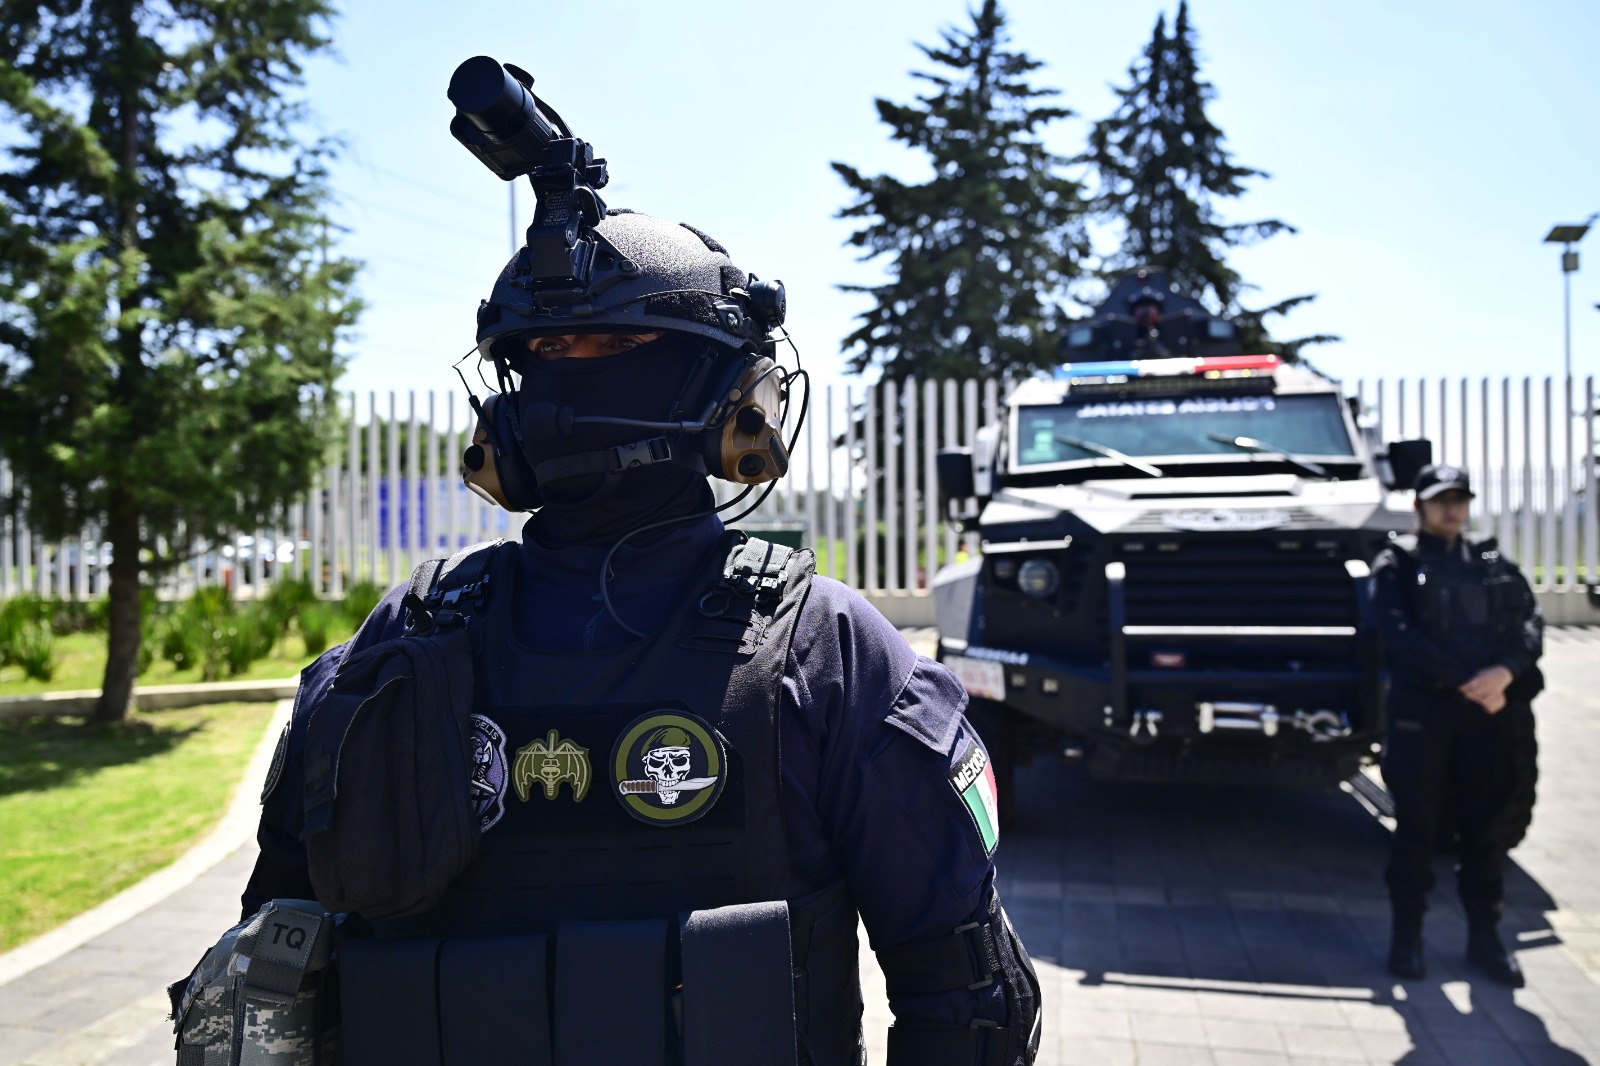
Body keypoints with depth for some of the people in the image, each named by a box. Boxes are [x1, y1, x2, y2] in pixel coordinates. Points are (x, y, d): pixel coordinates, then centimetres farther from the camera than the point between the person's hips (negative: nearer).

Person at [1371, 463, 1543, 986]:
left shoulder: (1494, 562, 15)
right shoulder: (1397, 564, 2)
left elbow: (1530, 622, 4)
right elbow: (1399, 635, -11)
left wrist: (1504, 672, -16)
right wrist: (1466, 682, -18)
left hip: (1494, 710, 4)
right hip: (1423, 708, -4)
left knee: (1489, 826, 9)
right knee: (1417, 826, 2)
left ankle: (1484, 935, 22)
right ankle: (1407, 935, 14)